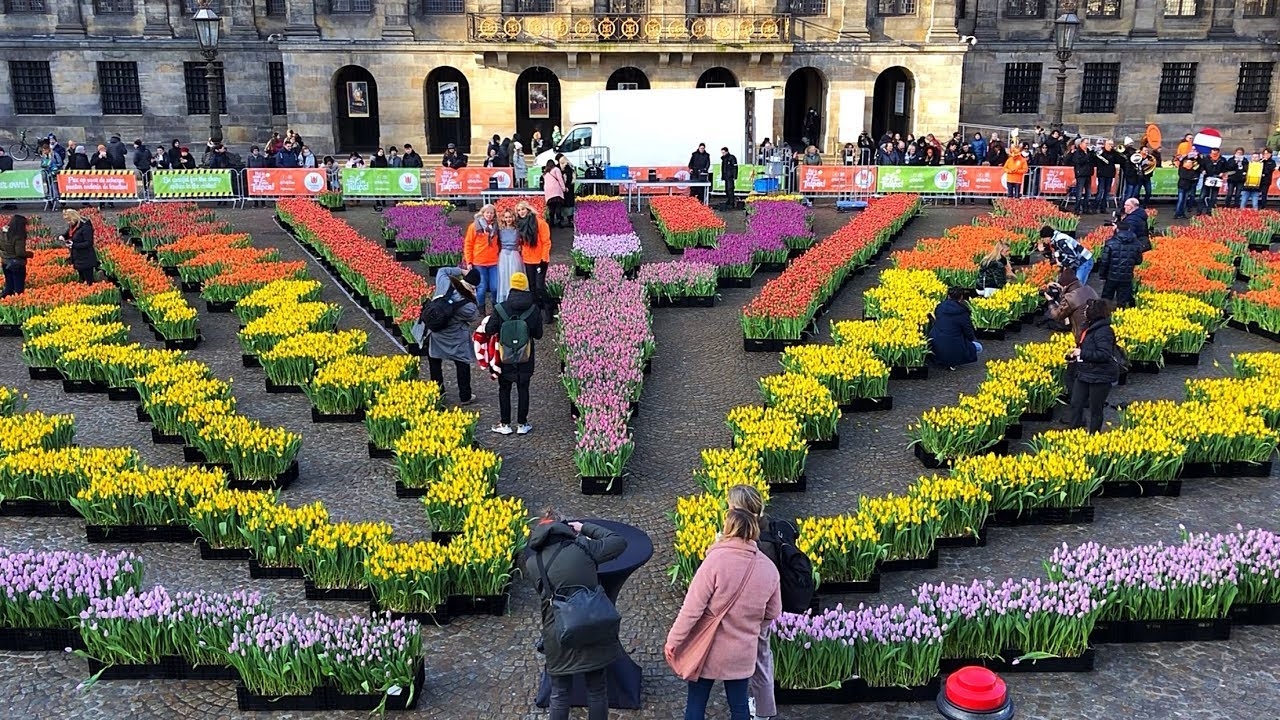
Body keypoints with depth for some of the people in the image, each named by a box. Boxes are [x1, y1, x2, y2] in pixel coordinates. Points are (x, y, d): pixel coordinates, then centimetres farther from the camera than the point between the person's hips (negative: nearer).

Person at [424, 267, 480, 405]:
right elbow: (475, 317, -9)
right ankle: (465, 397, 25)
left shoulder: (445, 284, -23)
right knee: (462, 365, 17)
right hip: (456, 340, -4)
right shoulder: (468, 306, -31)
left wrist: (461, 271, -3)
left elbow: (442, 270, -2)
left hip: (435, 335, 4)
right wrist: (473, 299, -10)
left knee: (435, 364, 22)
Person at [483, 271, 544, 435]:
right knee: (523, 390, 13)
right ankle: (522, 424, 18)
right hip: (526, 359, 1)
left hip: (505, 359, -1)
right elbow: (538, 334, -3)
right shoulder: (533, 310, -11)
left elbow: (489, 330, -13)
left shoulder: (500, 309, -16)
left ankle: (505, 424, 18)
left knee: (504, 390, 13)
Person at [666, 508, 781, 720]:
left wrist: (673, 640, -10)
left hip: (708, 650, -4)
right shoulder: (769, 568, -5)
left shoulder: (716, 560, -21)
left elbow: (692, 607, -20)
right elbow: (772, 613, 6)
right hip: (742, 653, 4)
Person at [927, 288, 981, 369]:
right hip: (952, 350, -6)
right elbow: (969, 335, -3)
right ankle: (953, 362, 1)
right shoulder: (962, 312, -11)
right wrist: (973, 338, 22)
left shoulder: (940, 307, 3)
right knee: (979, 347, 16)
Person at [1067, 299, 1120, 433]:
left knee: (1095, 410, 4)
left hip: (1100, 377, -9)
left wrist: (1082, 353, -23)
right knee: (1076, 405, 11)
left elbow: (1104, 355, -28)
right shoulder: (1090, 328, 11)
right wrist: (1075, 356, 7)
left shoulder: (1103, 331, -20)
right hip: (1084, 374, 9)